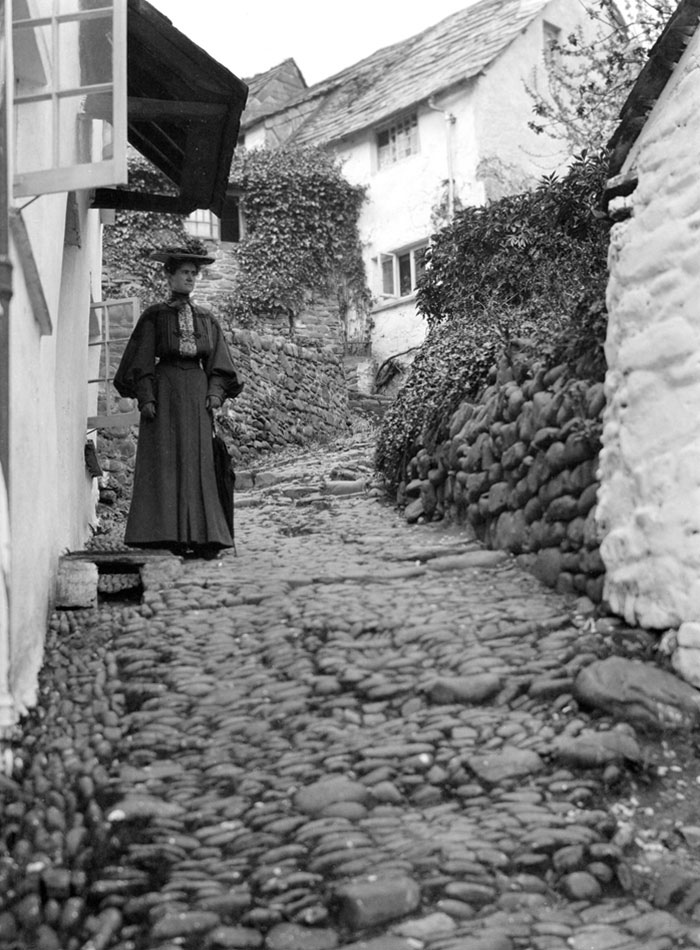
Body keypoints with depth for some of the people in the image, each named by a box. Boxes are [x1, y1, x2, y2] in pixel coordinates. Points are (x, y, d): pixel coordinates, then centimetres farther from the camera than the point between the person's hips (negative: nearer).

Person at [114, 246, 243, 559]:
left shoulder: (206, 318, 16)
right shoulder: (154, 316, 7)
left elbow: (217, 361, 14)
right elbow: (142, 360, 1)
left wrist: (216, 392, -3)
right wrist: (145, 397, -11)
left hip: (197, 392, 3)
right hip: (164, 389, -3)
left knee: (198, 463, -4)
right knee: (164, 462, -8)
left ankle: (202, 537, -7)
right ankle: (170, 534, -11)